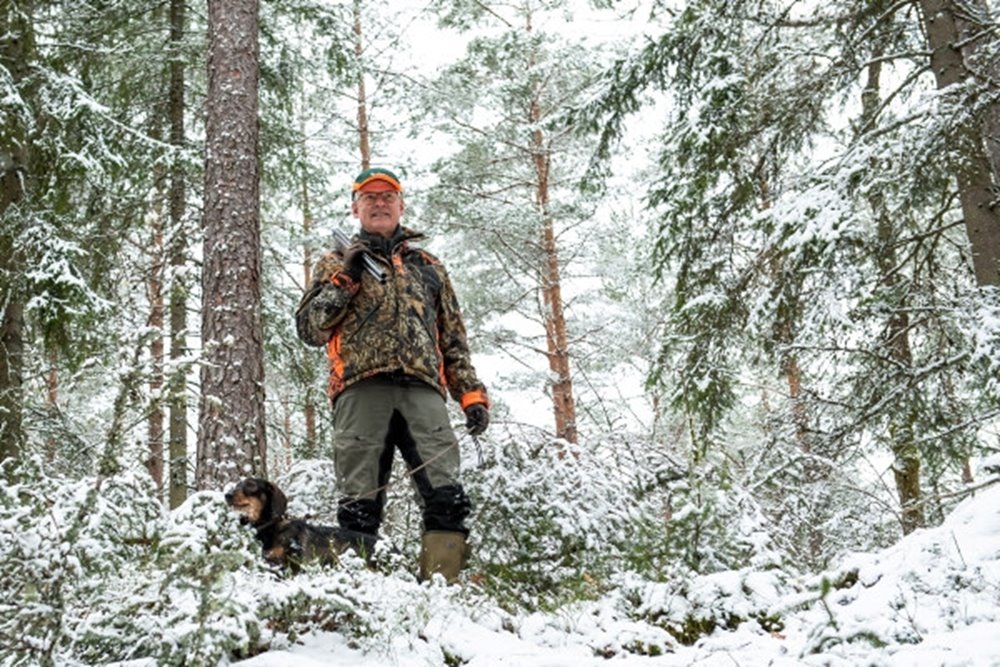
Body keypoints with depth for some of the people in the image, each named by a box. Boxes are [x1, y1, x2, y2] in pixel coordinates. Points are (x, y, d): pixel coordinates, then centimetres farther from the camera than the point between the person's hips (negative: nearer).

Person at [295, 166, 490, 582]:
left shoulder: (428, 268, 29)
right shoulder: (337, 263, 24)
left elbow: (454, 341, 25)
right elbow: (309, 329, 12)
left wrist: (472, 394, 12)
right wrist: (345, 278, 1)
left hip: (422, 388, 2)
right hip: (361, 388, -1)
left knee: (447, 497, -13)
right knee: (360, 505, -8)